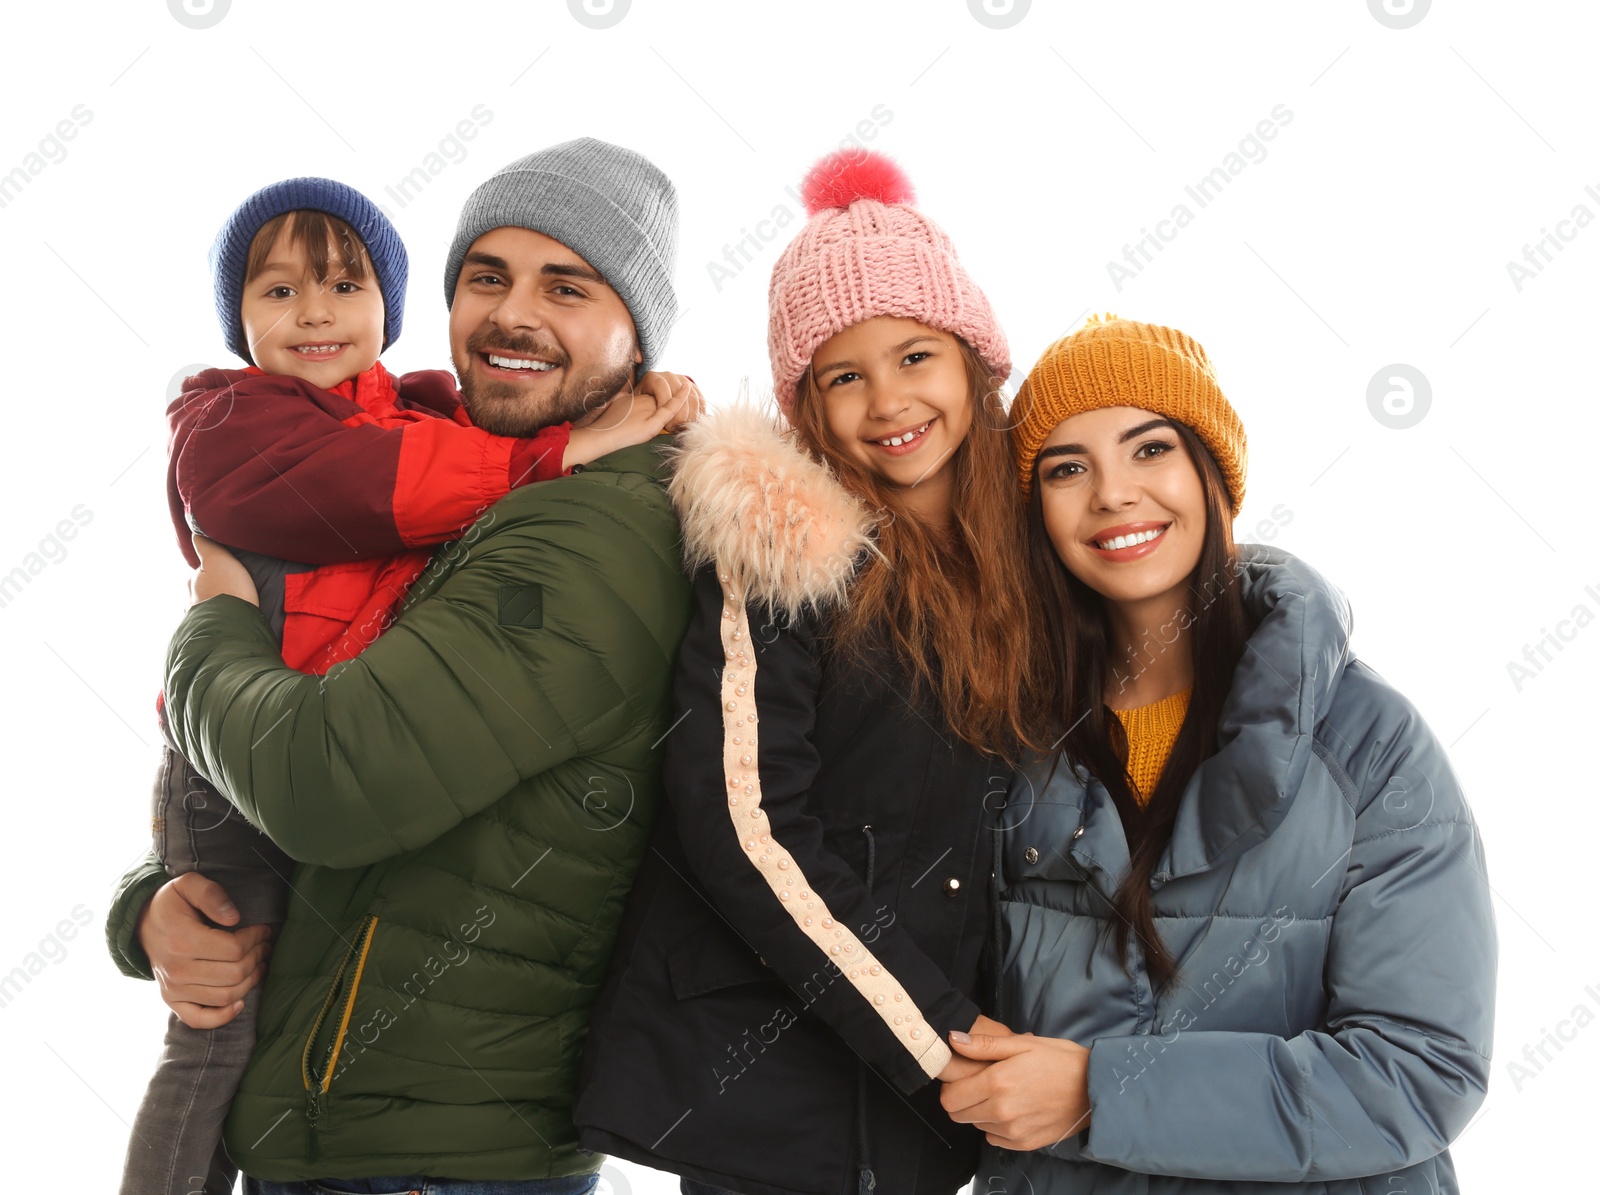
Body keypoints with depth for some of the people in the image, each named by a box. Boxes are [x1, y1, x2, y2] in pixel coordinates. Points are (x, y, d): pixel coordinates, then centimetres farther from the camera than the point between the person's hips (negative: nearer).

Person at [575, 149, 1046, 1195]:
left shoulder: (1021, 556, 5)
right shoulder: (783, 543, -11)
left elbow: (1010, 818, 11)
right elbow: (743, 830, -16)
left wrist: (976, 1037, 0)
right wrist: (940, 1034, -15)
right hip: (760, 1087, -4)